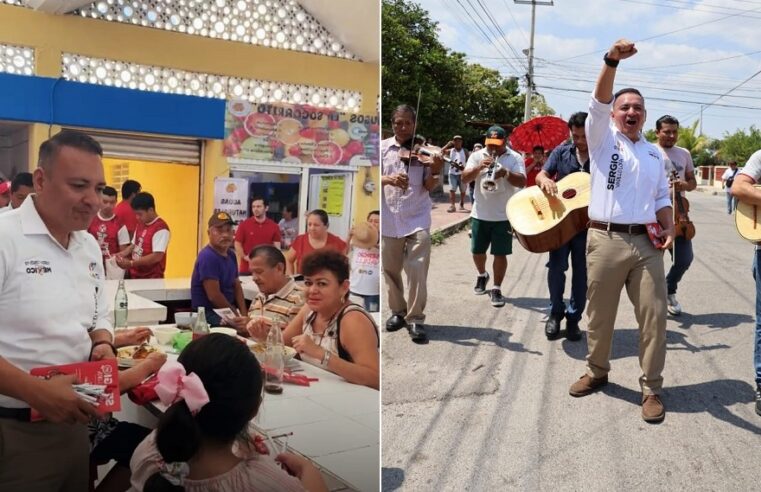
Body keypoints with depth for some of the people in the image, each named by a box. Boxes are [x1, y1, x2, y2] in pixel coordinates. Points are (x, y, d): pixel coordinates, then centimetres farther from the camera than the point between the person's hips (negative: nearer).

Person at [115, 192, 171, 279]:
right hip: (135, 276, 8)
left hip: (152, 278, -8)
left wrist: (131, 263, -23)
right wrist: (123, 254, 0)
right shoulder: (140, 224, 10)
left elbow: (157, 257, -23)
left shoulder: (161, 228, -18)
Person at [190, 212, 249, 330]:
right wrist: (237, 316, -10)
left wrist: (244, 316, 0)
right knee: (240, 327, -28)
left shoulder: (231, 254, 9)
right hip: (207, 314, -8)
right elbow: (214, 296, -20)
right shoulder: (207, 257, -17)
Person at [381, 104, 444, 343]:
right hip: (389, 219, 2)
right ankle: (398, 311, 30)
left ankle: (416, 318, 3)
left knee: (417, 269, -8)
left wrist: (435, 171, -23)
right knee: (391, 270, 12)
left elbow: (428, 187, -3)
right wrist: (389, 179, -26)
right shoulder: (383, 148, 3)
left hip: (417, 219, -2)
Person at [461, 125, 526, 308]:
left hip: (504, 215, -2)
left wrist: (506, 173, -29)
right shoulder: (477, 156, 3)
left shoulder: (515, 158, -3)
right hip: (480, 214, 3)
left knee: (500, 253, -2)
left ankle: (497, 289, 9)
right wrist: (479, 167, -23)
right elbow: (465, 178, -6)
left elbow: (522, 182, -12)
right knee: (477, 251, 13)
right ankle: (482, 275, 41)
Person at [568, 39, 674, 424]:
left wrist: (669, 229, 0)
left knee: (653, 316, 1)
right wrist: (611, 61, -28)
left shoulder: (655, 154, 18)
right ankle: (597, 371, 28)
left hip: (647, 243, 3)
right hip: (605, 239, -3)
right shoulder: (602, 139, 5)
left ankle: (652, 388, 12)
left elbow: (662, 198, 19)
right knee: (599, 314, 8)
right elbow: (598, 102, -13)